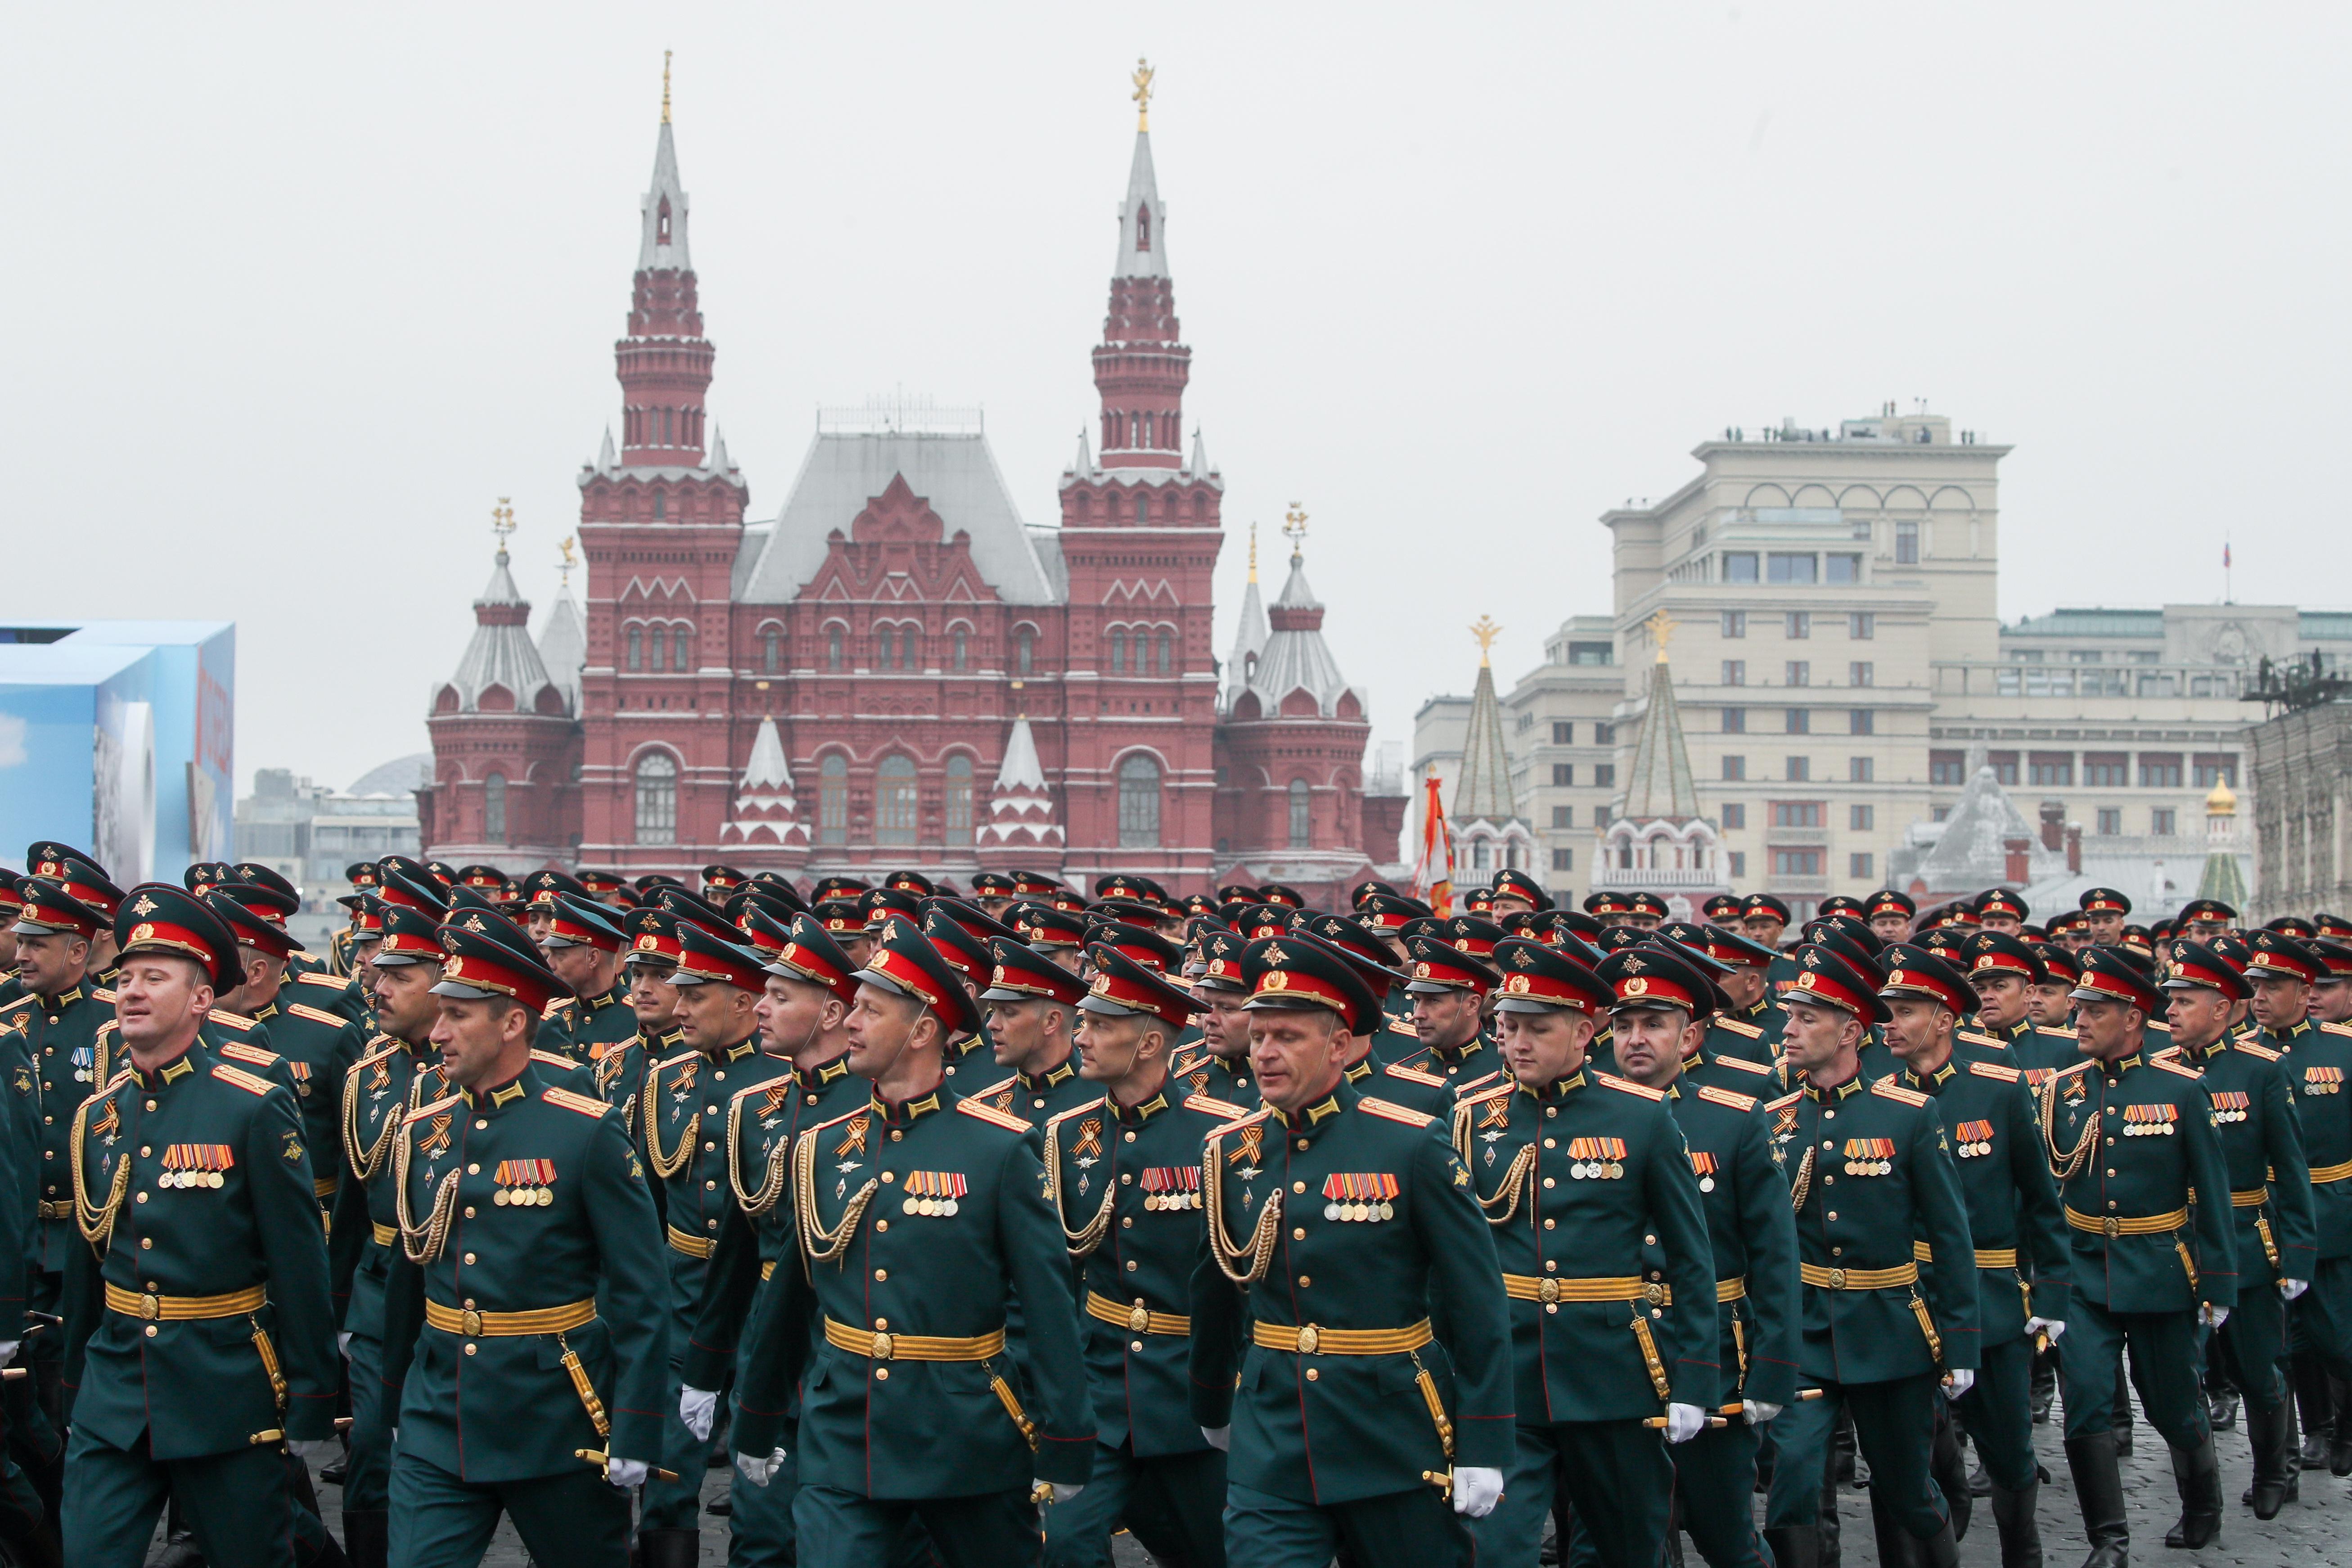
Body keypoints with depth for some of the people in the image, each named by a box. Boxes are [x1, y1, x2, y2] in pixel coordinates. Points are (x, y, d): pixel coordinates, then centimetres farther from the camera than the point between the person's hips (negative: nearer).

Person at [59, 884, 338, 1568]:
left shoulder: (256, 1110, -10)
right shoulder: (97, 1115, 5)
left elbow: (300, 1262, -9)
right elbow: (87, 1258, 14)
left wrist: (311, 1403, -10)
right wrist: (76, 1376, 18)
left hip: (227, 1401, -4)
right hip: (114, 1393, 4)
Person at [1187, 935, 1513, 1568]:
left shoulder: (1413, 1146, -9)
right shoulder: (1230, 1152, 2)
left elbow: (1478, 1302, -8)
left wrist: (1484, 1447, -10)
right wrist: (1211, 1410, 25)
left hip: (1395, 1439, -2)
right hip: (1271, 1439, 3)